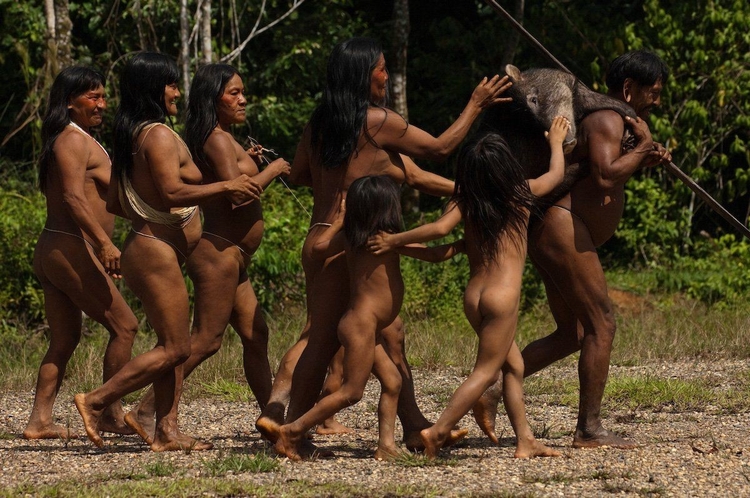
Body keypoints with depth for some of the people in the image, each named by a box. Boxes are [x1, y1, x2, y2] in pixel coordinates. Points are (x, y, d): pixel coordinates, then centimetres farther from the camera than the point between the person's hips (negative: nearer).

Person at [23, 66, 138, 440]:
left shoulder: (79, 140, 19)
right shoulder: (74, 140, -12)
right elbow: (73, 197, -23)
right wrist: (104, 243, -30)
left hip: (52, 252, 10)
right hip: (72, 250, -10)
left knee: (65, 338, 10)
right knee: (124, 326, -6)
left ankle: (40, 421, 7)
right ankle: (111, 415, -3)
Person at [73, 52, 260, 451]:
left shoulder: (132, 136, 13)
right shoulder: (159, 135, -15)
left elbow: (114, 202, 18)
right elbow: (173, 192, -26)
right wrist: (227, 187, -18)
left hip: (147, 248, 10)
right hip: (157, 252, -10)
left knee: (173, 346, 9)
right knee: (174, 349, -7)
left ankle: (166, 432, 7)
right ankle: (96, 401, -7)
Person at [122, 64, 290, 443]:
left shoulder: (222, 138, 16)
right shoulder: (218, 138, -14)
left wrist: (247, 164, 15)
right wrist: (271, 170, -10)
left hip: (232, 256, 10)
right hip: (219, 251, -10)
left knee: (255, 336, 12)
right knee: (205, 340, -10)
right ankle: (145, 412, -11)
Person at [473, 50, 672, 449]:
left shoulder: (606, 119, 22)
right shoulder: (608, 120, -12)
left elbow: (608, 176, 27)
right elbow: (605, 176, -26)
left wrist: (645, 161, 10)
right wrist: (643, 146, -13)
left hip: (550, 236, 11)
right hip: (562, 229, -11)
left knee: (572, 334, 14)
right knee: (600, 324, -8)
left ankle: (492, 392, 10)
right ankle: (589, 429, -7)